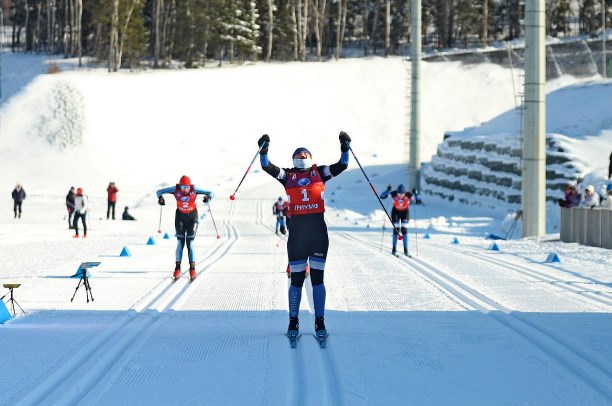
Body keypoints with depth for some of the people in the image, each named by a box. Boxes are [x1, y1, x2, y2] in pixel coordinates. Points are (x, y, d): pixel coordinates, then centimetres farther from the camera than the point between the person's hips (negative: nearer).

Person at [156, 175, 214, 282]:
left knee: (190, 243, -10)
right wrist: (160, 197, -30)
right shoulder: (176, 189, -17)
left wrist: (208, 197, -37)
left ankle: (192, 269, -7)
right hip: (180, 216, 1)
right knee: (180, 243, -5)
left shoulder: (194, 189, -19)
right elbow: (160, 191, -8)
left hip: (192, 216, -1)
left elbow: (210, 193, -14)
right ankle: (177, 269, -1)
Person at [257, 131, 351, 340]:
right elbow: (267, 167, 2)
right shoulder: (288, 175, 11)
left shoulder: (319, 172, 12)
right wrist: (263, 150, -12)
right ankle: (293, 322, 12)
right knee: (297, 278, 4)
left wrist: (345, 148, -7)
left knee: (317, 277, 4)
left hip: (318, 230, 0)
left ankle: (320, 322, 9)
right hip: (296, 231, 0)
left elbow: (342, 166, 5)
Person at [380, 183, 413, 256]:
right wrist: (387, 191, -39)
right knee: (396, 230, -6)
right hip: (395, 212, 0)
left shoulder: (408, 195, -26)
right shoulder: (394, 194, -25)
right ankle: (394, 249, 6)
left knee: (404, 230, -9)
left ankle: (405, 250, -1)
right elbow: (382, 196, -22)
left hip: (405, 212, 0)